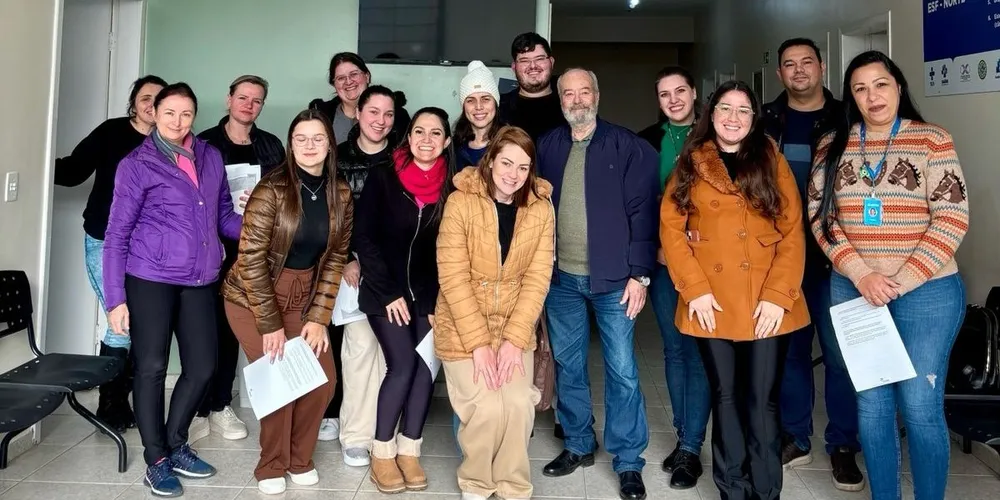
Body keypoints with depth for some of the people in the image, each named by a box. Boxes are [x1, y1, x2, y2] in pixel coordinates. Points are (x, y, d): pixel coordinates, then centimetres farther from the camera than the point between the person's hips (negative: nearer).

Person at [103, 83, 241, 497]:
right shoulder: (137, 164, -3)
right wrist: (115, 298, -9)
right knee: (151, 368, 3)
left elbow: (225, 216, 13)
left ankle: (175, 446, 30)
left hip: (200, 281, 4)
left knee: (203, 367, 8)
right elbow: (117, 235, -4)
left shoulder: (211, 157, 8)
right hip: (150, 280, -4)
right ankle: (156, 462, 18)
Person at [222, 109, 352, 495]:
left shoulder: (340, 194, -4)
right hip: (253, 297, -4)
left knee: (323, 379, -3)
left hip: (303, 296, 4)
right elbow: (251, 258, -19)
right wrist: (271, 324, -18)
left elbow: (335, 258, 0)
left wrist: (319, 317, -6)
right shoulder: (271, 189, -19)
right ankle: (271, 466, 15)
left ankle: (300, 459, 21)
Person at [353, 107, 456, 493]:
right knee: (403, 365, -11)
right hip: (385, 292, -3)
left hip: (429, 295, 3)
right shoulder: (383, 178, -6)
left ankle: (409, 451, 14)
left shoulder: (451, 188, 0)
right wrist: (389, 292, -11)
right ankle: (382, 452, 6)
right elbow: (364, 237, -8)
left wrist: (438, 301, -4)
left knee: (425, 367, -2)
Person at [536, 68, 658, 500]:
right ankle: (578, 445, 30)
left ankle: (628, 462, 15)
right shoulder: (546, 147, 7)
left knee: (622, 371, 2)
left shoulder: (627, 146, -2)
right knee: (567, 366, 13)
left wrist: (639, 273, -11)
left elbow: (642, 212, -5)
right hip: (561, 277, 4)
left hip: (613, 278, -3)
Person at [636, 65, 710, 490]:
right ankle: (685, 438, 22)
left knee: (697, 352, -2)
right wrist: (654, 246, -4)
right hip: (662, 261, 3)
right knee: (674, 350, 10)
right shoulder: (646, 142, 7)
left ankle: (690, 448, 6)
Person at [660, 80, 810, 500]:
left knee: (762, 401, 3)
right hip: (712, 304, 1)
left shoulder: (772, 161, 5)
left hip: (767, 304, 0)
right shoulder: (690, 163, 6)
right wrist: (695, 288, -10)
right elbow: (670, 228, 0)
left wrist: (779, 295, -10)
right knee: (725, 397, 10)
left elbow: (793, 233, -1)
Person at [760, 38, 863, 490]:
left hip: (835, 256, -1)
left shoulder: (846, 121, 2)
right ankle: (795, 438, 24)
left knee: (840, 351, 4)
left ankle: (843, 445, 18)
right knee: (789, 348, 11)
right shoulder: (766, 123, 7)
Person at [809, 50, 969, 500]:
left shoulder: (932, 140, -1)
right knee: (871, 404, 10)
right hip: (852, 291, 3)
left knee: (920, 407, -1)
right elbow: (819, 216, 1)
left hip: (926, 292, -2)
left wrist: (902, 282, -13)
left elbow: (952, 217, -7)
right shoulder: (833, 146, 6)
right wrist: (862, 275, -11)